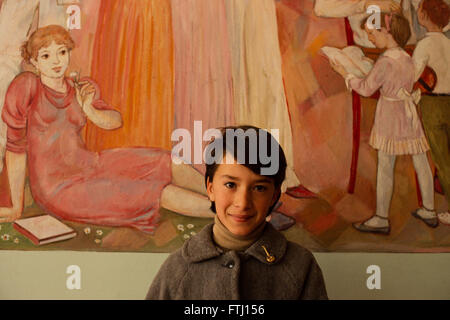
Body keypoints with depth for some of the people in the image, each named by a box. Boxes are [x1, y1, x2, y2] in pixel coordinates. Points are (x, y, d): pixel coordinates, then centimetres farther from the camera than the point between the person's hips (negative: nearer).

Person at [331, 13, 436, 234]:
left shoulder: (385, 62, -16)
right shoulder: (407, 59, 8)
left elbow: (366, 89, -9)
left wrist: (344, 73, 3)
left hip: (390, 117, -8)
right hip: (410, 114, 8)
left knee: (385, 168, 0)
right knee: (421, 164, 13)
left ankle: (381, 219, 7)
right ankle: (429, 212, 25)